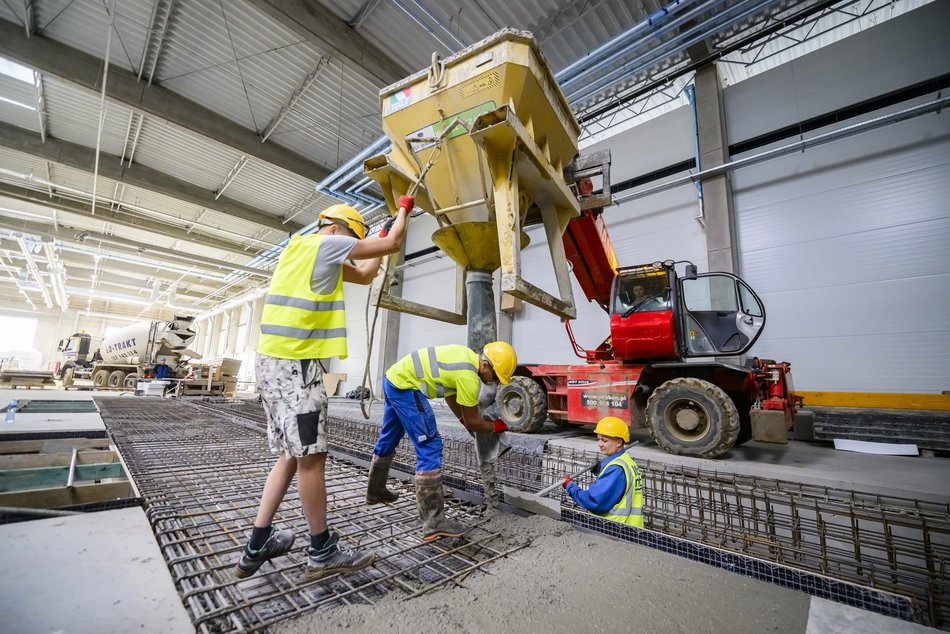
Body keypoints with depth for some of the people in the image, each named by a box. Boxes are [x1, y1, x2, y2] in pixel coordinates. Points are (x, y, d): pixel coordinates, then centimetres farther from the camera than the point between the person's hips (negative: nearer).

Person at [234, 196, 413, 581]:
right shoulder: (326, 243, -3)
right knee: (310, 457, -2)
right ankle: (322, 552, 12)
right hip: (296, 362, -10)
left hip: (274, 359, 10)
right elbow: (392, 244, -1)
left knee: (290, 455, 15)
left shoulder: (303, 249, 25)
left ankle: (257, 547, 25)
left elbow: (363, 276, 29)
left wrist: (384, 234, 31)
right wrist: (404, 209, 17)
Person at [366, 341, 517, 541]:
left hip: (394, 376, 10)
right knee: (430, 448, -9)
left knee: (388, 439, 25)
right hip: (404, 385, -10)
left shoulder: (468, 356, 7)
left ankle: (375, 491, 47)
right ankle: (434, 522, -5)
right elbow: (472, 422, -7)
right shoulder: (469, 377, -19)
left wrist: (463, 419, 23)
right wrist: (495, 426, 10)